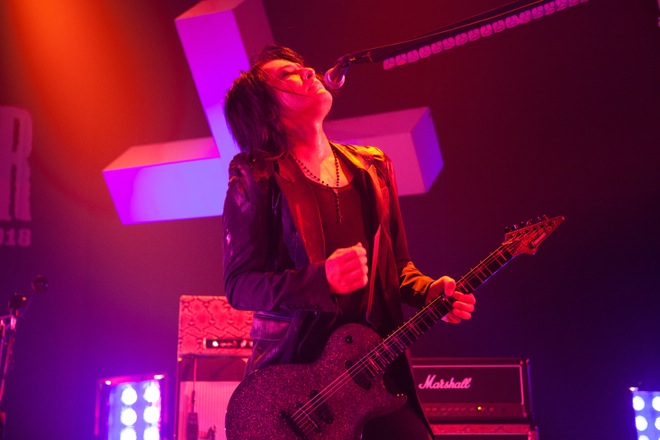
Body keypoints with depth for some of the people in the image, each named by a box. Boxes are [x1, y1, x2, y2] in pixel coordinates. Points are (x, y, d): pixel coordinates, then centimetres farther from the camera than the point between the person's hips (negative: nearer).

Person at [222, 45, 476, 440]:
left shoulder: (372, 167, 10)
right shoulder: (259, 177, -6)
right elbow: (239, 284, -10)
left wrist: (432, 293, -4)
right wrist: (321, 280, -25)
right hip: (292, 366, -4)